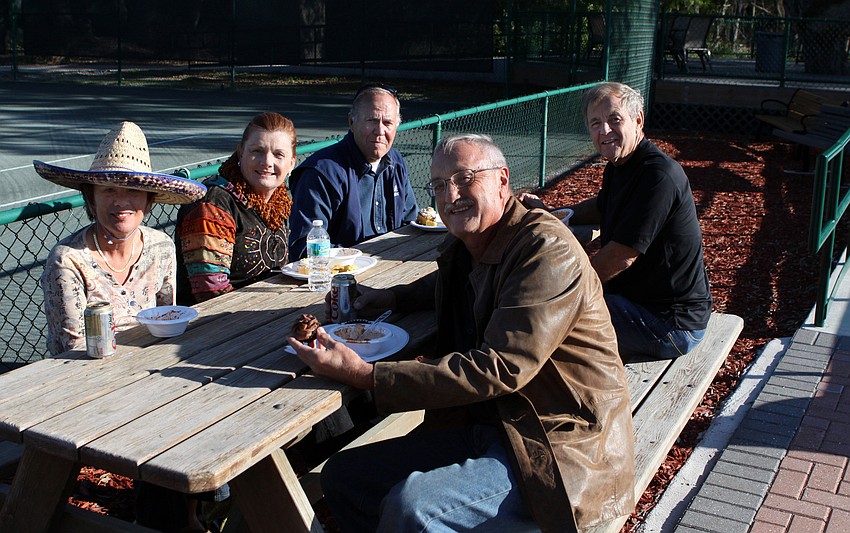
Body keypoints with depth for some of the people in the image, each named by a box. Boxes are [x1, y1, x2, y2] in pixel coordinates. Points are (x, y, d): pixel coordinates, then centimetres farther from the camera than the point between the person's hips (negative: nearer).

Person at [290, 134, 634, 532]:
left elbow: (501, 369, -26)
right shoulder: (461, 246, 7)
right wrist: (393, 297, 12)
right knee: (341, 476, 3)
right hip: (483, 430, 8)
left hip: (561, 445, -8)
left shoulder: (547, 250, -17)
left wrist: (362, 374, -28)